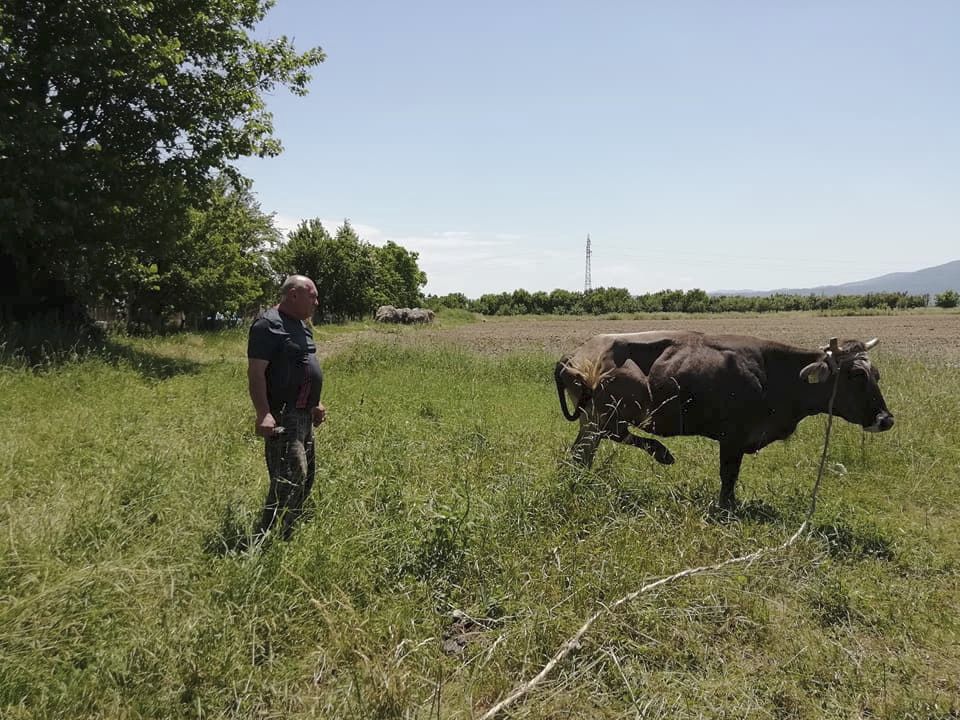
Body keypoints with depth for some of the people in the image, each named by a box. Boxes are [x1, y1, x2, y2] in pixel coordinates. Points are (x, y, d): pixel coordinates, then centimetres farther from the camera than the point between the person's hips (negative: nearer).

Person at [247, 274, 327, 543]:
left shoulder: (301, 325, 17)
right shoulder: (269, 325, -12)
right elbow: (256, 371, -19)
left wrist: (316, 403, 24)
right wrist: (263, 414, -27)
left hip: (304, 415, 10)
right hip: (281, 417, -10)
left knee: (306, 477, 15)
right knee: (290, 479, -14)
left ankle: (283, 537, 26)